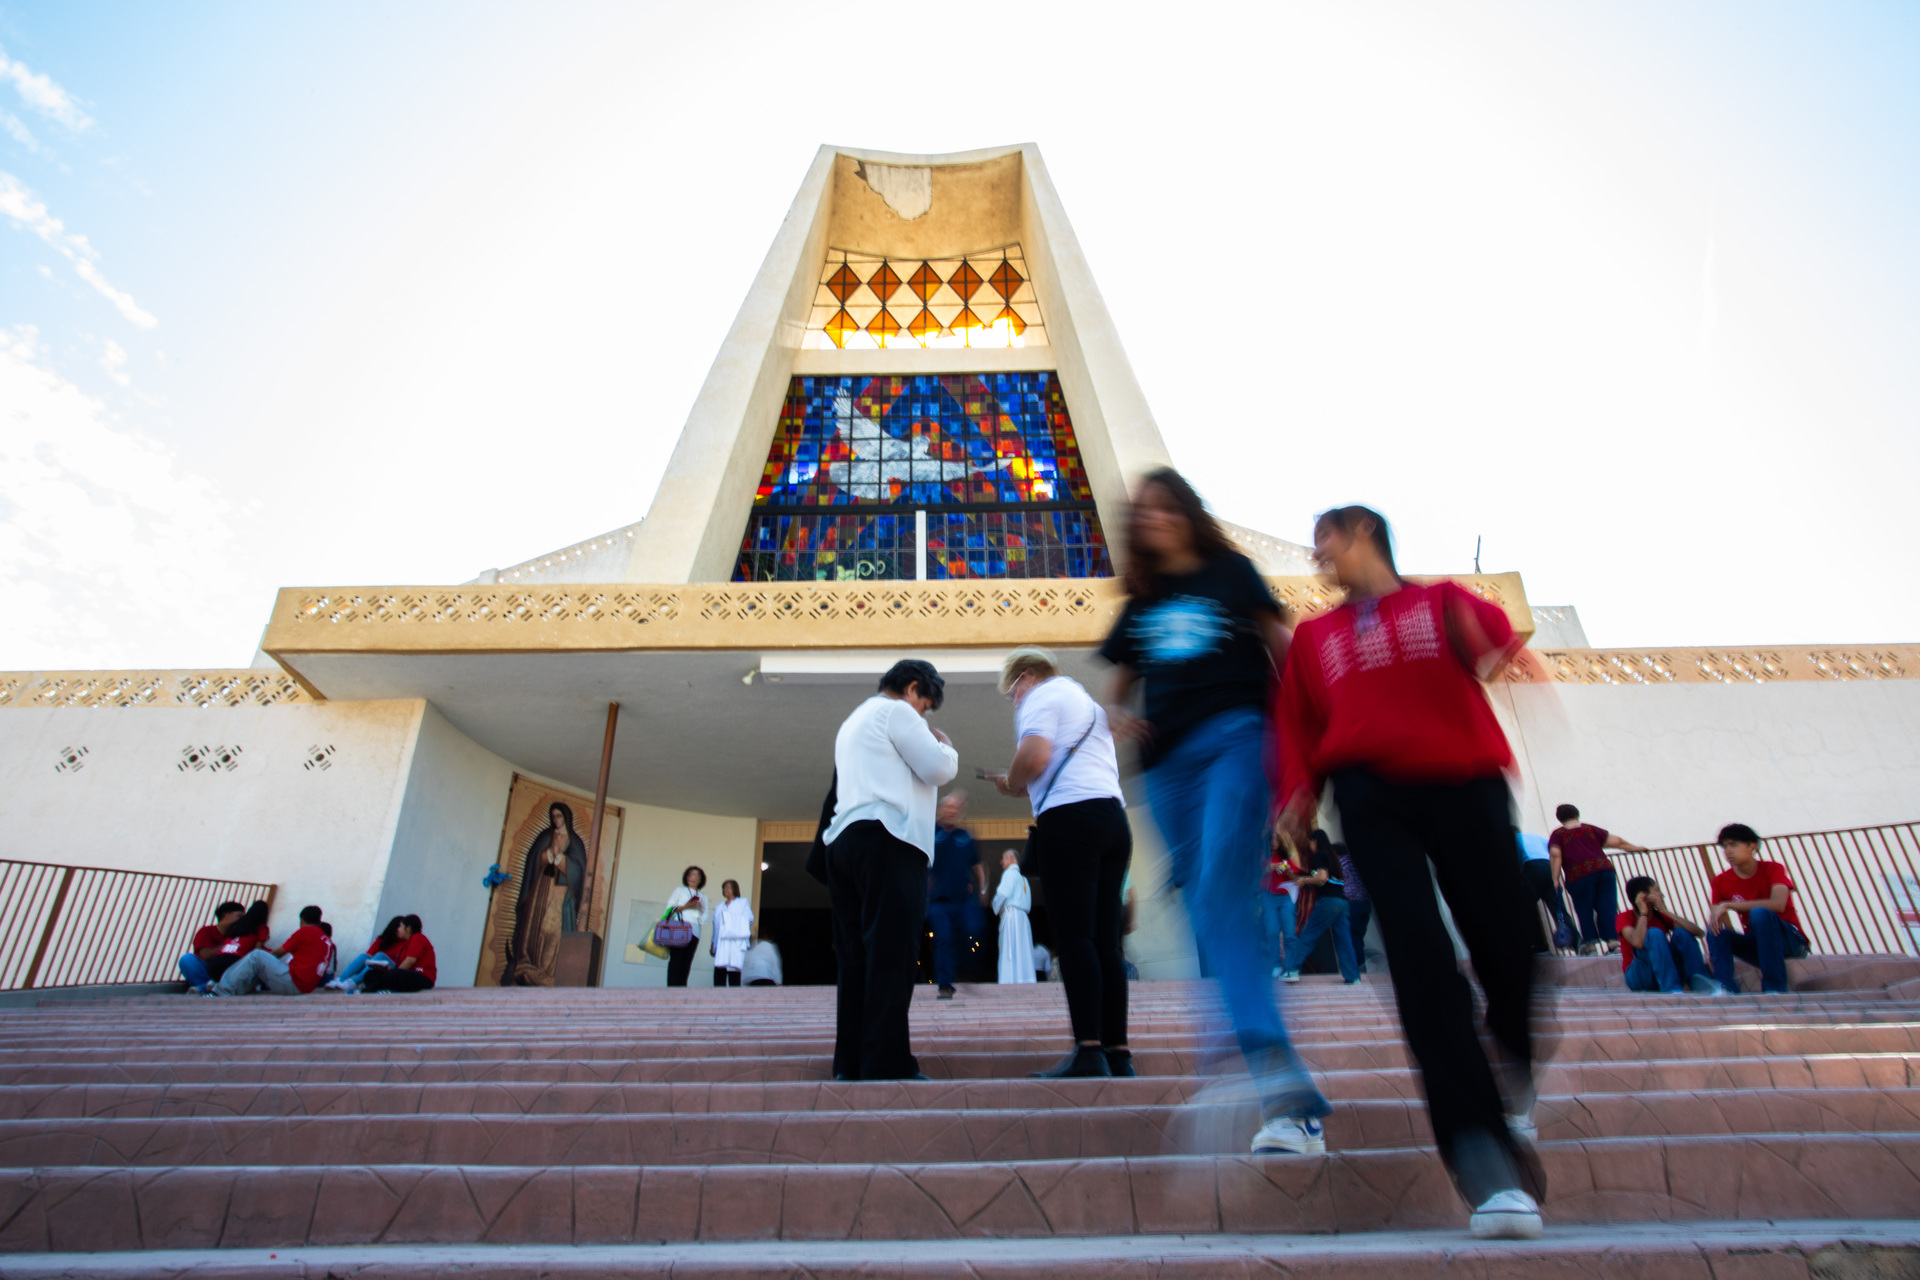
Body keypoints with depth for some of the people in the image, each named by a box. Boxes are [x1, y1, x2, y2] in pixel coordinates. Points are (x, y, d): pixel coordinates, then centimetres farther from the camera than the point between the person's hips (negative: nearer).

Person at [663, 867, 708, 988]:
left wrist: (700, 908, 0)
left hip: (694, 931, 3)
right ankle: (672, 987, -15)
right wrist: (685, 907, -6)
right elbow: (669, 909, 6)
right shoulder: (679, 891, 17)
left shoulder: (703, 896, 24)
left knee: (687, 962, -5)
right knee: (676, 959, -13)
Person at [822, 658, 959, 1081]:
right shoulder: (897, 712, 1)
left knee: (856, 956, 6)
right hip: (886, 839, -9)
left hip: (844, 839, 9)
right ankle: (887, 1065, -14)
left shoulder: (852, 722, 29)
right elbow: (938, 769, -6)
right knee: (891, 954, -11)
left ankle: (851, 1063, 5)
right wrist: (947, 747, 15)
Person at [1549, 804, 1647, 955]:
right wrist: (1633, 848, 34)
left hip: (1580, 876, -3)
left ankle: (1590, 941, 1)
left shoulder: (1558, 834, 10)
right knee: (1607, 907, 4)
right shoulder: (1590, 829, 20)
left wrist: (1556, 878, -5)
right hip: (1605, 870, 3)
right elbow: (1615, 841, 17)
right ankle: (1613, 938, -3)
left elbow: (1555, 854, -5)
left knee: (1584, 910, 5)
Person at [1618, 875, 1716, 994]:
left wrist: (1666, 911, -10)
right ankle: (1671, 988, -37)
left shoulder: (1661, 916, 9)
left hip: (1664, 972, 5)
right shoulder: (1625, 918, -6)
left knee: (1682, 932, -10)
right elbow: (1638, 942, -30)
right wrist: (1643, 913, -16)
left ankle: (1699, 983, -23)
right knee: (1655, 933, -27)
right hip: (1638, 978, -5)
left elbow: (1700, 933, -7)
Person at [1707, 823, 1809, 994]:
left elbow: (1778, 904, -29)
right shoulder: (1721, 881, 1)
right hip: (1756, 944, 4)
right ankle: (1726, 988, -34)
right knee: (1715, 931, -23)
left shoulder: (1772, 870, -9)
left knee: (1759, 913, -33)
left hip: (1790, 939, -4)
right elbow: (1721, 923, -1)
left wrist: (1728, 905, -32)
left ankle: (1774, 988, -34)